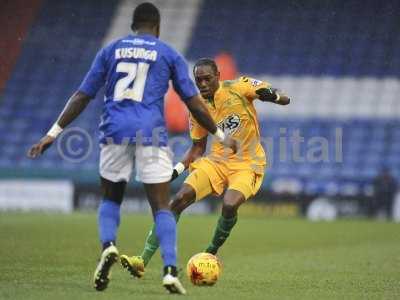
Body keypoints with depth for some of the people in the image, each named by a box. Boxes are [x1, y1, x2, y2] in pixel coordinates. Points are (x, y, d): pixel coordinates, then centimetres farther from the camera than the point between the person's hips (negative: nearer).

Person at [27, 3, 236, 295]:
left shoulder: (111, 50, 14)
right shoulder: (169, 54, 10)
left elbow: (82, 96, 11)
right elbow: (194, 103, 8)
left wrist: (53, 133, 14)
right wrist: (221, 136, 19)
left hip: (115, 131, 2)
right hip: (151, 134, -1)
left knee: (111, 198, 19)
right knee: (162, 207, 2)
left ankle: (108, 245, -9)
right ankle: (170, 270, -15)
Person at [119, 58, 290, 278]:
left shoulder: (239, 87, -10)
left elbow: (285, 99, -6)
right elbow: (197, 147, 13)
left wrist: (271, 95, -30)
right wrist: (177, 169, -3)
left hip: (247, 165, -4)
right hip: (216, 161, 4)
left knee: (229, 205, -31)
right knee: (179, 199, -15)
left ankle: (211, 254, -2)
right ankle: (143, 261, -14)